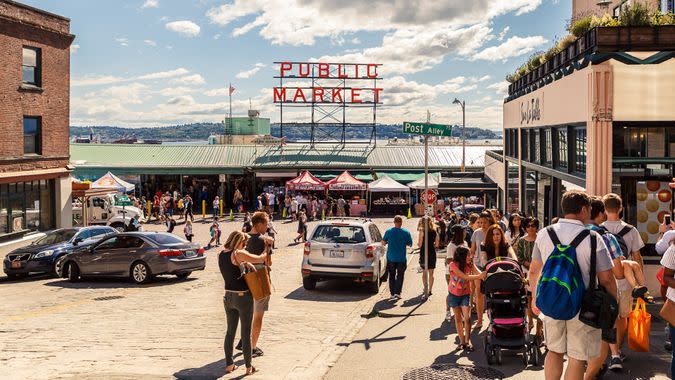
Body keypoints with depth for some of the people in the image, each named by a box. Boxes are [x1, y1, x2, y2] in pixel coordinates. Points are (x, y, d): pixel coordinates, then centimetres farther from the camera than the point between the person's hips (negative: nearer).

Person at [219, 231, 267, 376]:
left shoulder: (221, 254, 4)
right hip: (243, 297, -7)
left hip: (228, 296, 7)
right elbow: (260, 259, -13)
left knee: (230, 331, 16)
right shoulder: (238, 254, -17)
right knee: (246, 333, 4)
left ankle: (229, 364, 21)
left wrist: (245, 263, -3)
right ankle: (248, 367, 12)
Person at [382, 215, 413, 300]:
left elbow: (383, 243, -1)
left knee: (391, 276, 13)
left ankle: (392, 294, 14)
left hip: (391, 258, 1)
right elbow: (410, 244, 0)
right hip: (401, 258, -1)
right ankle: (397, 293, 1)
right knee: (400, 276, 11)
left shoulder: (388, 232, -8)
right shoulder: (406, 232, -9)